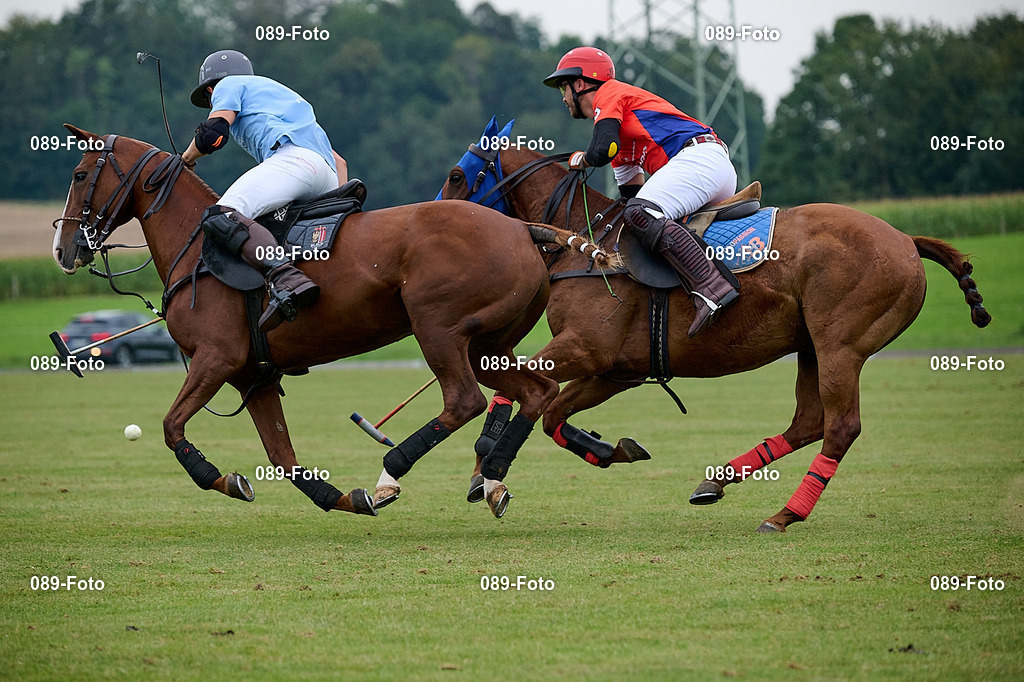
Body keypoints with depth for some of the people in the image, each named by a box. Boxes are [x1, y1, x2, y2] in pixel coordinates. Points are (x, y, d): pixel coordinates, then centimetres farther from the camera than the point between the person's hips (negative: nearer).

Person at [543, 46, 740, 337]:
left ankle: (711, 287, -43)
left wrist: (581, 159, 8)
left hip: (700, 156, -10)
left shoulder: (609, 94, 4)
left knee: (641, 214, -28)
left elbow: (602, 151, -12)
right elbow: (632, 191, 32)